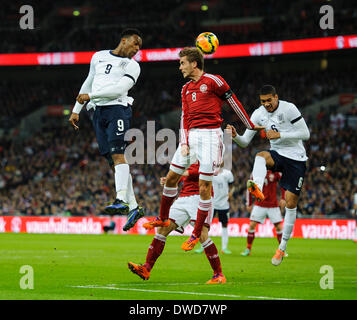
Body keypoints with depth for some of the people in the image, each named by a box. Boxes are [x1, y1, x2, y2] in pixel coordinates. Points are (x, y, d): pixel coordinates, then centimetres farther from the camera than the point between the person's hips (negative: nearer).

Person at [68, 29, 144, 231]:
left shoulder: (132, 66, 5)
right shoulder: (99, 57, 20)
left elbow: (119, 89, -9)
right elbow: (89, 83, 28)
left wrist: (90, 96, -11)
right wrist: (76, 110, 26)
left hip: (117, 108, -4)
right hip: (99, 113, 4)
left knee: (118, 154, -20)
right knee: (114, 161, 0)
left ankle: (121, 200, -31)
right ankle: (134, 207, 1)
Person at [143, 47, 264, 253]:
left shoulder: (212, 81, -5)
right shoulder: (186, 89, 17)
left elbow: (234, 102, 0)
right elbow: (185, 117, 15)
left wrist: (251, 126, 5)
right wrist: (184, 143, 2)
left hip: (210, 134, -7)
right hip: (191, 135, 7)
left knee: (204, 186, -5)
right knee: (171, 177, 9)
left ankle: (197, 234, 1)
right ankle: (163, 219, 28)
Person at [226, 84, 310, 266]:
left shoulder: (289, 109, -14)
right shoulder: (259, 114, -1)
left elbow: (305, 134, -15)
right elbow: (245, 142, 2)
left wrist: (279, 135, -22)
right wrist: (235, 136, -21)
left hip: (296, 158, -3)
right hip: (277, 154, 3)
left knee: (291, 202, -4)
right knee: (260, 156, -33)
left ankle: (282, 248, 6)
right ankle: (257, 189, -61)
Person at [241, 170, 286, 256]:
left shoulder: (276, 172, -6)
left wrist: (283, 199, -4)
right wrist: (249, 204, 9)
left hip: (273, 205, 0)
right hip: (260, 204, 0)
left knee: (278, 227, -2)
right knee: (252, 225, -7)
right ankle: (248, 249, 4)